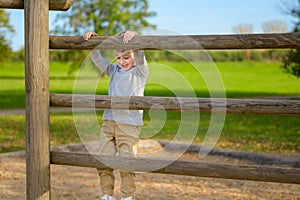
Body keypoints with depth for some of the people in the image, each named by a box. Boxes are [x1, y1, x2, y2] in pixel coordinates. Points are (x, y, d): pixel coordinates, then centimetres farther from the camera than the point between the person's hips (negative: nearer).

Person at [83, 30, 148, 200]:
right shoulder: (114, 71, 15)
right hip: (109, 121, 5)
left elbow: (139, 55, -18)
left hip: (129, 124, -5)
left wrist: (132, 37, -34)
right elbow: (98, 60, 9)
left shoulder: (140, 71, 0)